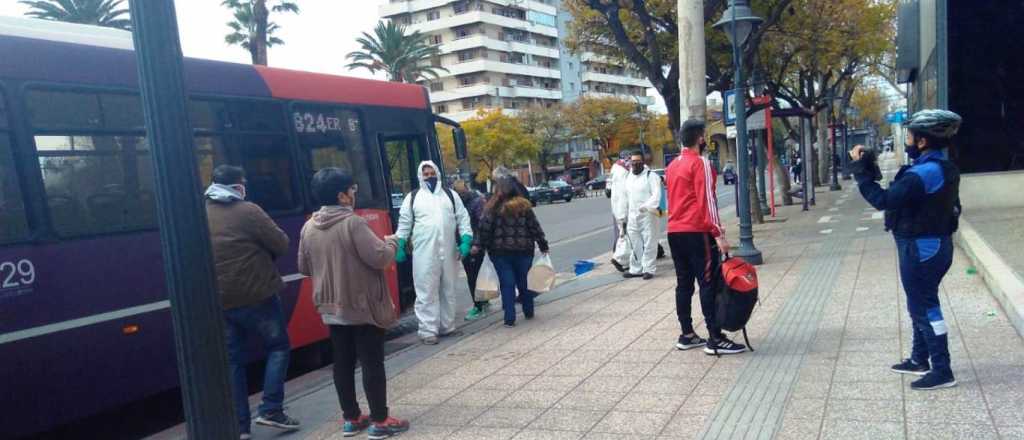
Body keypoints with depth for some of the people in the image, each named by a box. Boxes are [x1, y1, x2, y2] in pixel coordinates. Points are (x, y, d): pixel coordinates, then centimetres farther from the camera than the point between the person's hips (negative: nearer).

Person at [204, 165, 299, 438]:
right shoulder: (247, 212, -10)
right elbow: (281, 245, -8)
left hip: (219, 301, 6)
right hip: (255, 296, -5)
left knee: (232, 361, 10)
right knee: (278, 347, 11)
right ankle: (271, 410, 4)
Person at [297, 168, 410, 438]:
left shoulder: (308, 227, 4)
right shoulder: (353, 223, -18)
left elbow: (304, 267, 13)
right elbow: (379, 258, -22)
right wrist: (390, 243, -2)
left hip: (331, 308, 7)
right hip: (363, 307, -7)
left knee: (343, 362, 13)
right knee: (372, 363, 2)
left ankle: (351, 418, 22)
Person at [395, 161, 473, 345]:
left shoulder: (450, 195, 11)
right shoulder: (413, 197, 7)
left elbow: (463, 218, 8)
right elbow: (404, 223, 9)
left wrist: (466, 240, -4)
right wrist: (400, 246, 2)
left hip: (449, 252, 3)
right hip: (424, 253, -3)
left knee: (448, 291, 12)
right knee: (427, 292, -5)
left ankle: (447, 326, 23)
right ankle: (428, 330, -2)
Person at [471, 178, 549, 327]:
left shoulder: (493, 208, -8)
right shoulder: (524, 206, 1)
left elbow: (485, 228, -10)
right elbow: (535, 227, 2)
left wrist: (478, 245, 0)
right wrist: (543, 245, 9)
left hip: (500, 253, -2)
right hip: (523, 251, 3)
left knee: (507, 284, 3)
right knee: (524, 282, 17)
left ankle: (510, 318, 1)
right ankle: (529, 312, 30)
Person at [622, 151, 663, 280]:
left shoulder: (651, 176, -6)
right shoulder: (629, 177, 16)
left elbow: (656, 195, -16)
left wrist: (646, 206, -30)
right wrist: (625, 217, 21)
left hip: (647, 215, -7)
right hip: (632, 216, 7)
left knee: (649, 244, -1)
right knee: (635, 245, 13)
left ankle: (648, 269, 7)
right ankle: (635, 269, 22)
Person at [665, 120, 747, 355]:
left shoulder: (672, 166, 15)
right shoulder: (700, 163, -9)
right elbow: (707, 200, -16)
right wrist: (718, 233, -16)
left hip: (675, 232, 8)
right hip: (697, 232, -8)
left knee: (684, 283, 11)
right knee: (709, 283, -5)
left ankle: (687, 335, 16)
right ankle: (715, 339, -5)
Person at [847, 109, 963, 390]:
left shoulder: (924, 173, -25)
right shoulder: (942, 168, 9)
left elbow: (883, 200, -26)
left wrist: (860, 171, -20)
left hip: (921, 248, -10)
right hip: (933, 243, 10)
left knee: (925, 307, -3)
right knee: (922, 304, 20)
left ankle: (942, 371, 3)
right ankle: (920, 360, 32)